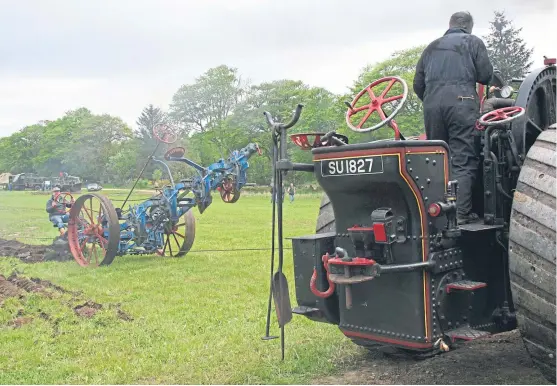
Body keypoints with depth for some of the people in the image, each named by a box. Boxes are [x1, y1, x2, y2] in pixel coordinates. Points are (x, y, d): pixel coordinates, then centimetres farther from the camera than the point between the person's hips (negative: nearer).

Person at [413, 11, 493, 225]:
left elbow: (418, 84, 17)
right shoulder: (473, 41, 11)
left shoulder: (432, 47, 22)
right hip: (461, 102, -4)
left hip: (432, 104, 4)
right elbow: (485, 75, 4)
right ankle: (461, 213, -11)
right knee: (463, 160, -6)